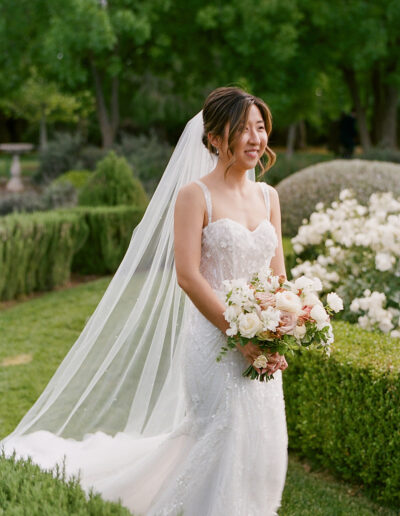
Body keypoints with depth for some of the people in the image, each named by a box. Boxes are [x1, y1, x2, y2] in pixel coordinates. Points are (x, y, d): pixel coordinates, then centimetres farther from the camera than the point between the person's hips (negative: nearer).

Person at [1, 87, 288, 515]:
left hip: (260, 346, 6)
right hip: (214, 341, -6)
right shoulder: (194, 195, -8)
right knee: (222, 442, 1)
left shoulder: (268, 196, 10)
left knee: (261, 445, 12)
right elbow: (187, 275, -15)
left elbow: (277, 275, 11)